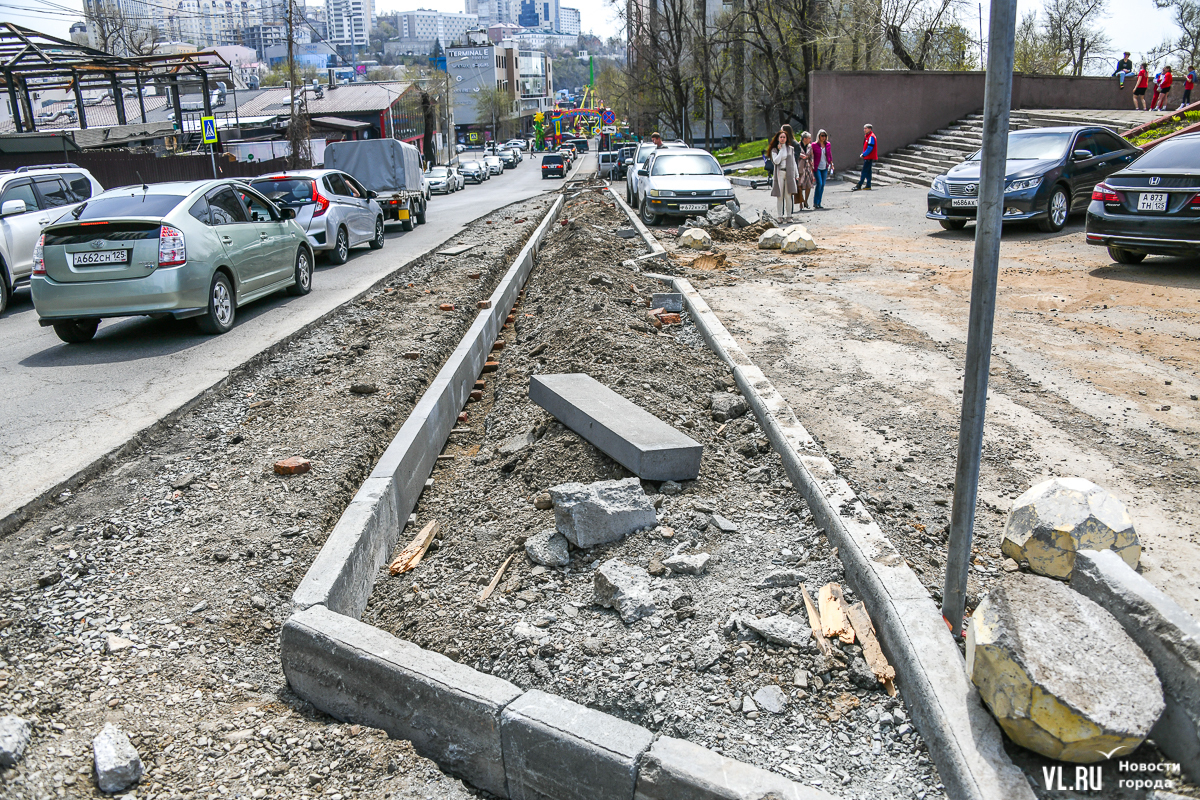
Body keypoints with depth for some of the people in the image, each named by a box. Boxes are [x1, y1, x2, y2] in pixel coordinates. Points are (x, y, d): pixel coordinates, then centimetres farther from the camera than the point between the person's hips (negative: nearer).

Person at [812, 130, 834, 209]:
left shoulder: (828, 145, 7)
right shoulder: (814, 145, -5)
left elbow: (830, 155, 16)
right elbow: (811, 156, -1)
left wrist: (831, 164, 11)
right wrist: (811, 166, -5)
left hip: (825, 168, 5)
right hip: (817, 167, -5)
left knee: (823, 185, 4)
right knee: (819, 183, -15)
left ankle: (819, 203, 11)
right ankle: (815, 202, -5)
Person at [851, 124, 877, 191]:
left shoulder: (871, 137, -15)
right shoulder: (867, 136, 16)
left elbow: (870, 148, -21)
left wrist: (863, 155, -15)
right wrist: (863, 154, 9)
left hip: (869, 158, -10)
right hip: (867, 157, 10)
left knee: (864, 171, -10)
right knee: (867, 172, 11)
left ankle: (859, 185, -12)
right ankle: (868, 186, 15)